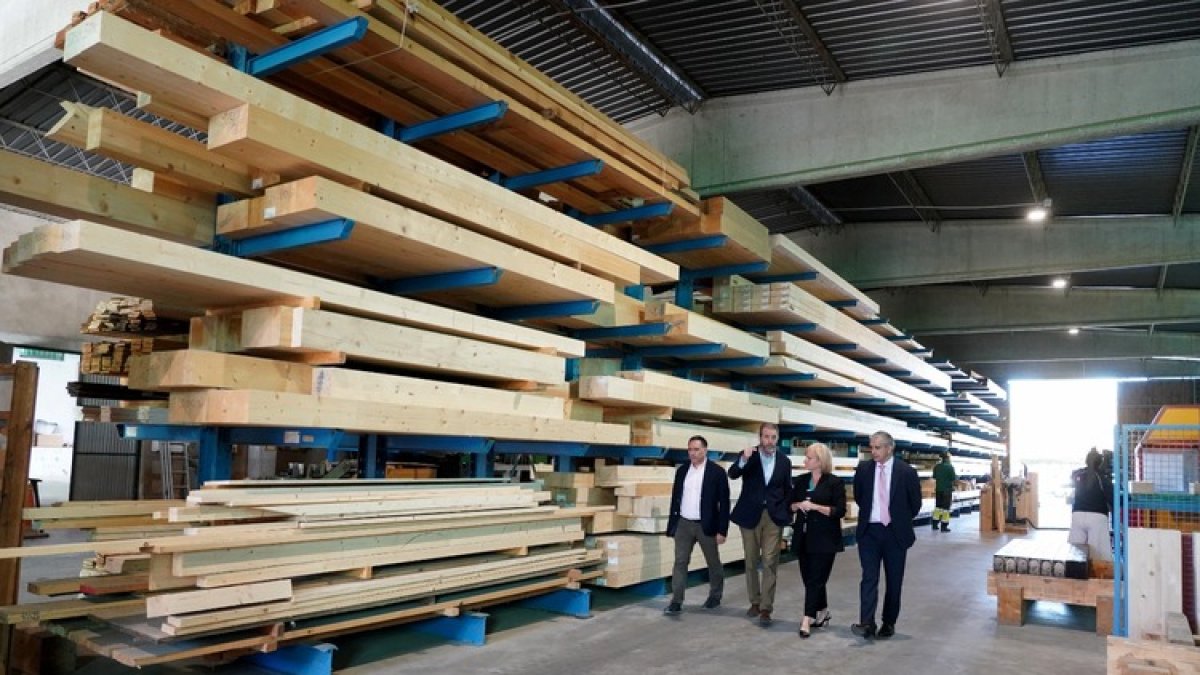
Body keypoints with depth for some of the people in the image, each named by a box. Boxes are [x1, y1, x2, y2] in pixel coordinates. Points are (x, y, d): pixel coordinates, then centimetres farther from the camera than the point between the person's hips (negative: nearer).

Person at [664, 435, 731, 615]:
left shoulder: (717, 472, -8)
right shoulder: (681, 470, 5)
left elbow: (724, 502, -8)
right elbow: (675, 498, 10)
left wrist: (722, 530, -11)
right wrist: (672, 524, 8)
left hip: (706, 525, -3)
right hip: (683, 524, 3)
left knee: (713, 563, 13)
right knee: (680, 562, -1)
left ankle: (715, 596, 31)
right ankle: (676, 602, 0)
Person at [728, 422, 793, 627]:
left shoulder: (784, 461, 3)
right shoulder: (748, 455, -3)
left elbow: (788, 490, 10)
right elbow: (732, 474, -18)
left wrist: (787, 515, 4)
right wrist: (743, 460, -36)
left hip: (774, 516, 0)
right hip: (750, 515, 0)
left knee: (770, 563, -6)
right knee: (751, 562, 10)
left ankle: (766, 608, -2)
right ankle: (755, 602, 25)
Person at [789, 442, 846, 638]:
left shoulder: (834, 482, -6)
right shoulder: (800, 480, 9)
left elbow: (840, 511, -11)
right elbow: (790, 505, 12)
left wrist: (814, 506, -18)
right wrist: (799, 505, -10)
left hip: (824, 539, -5)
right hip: (803, 537, 5)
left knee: (815, 579, -6)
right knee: (809, 578, 11)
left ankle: (807, 620, -6)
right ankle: (822, 612, 29)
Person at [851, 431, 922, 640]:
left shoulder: (906, 472, -7)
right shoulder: (863, 470, 0)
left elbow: (915, 504, 4)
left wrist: (900, 522, 10)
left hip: (895, 533, -1)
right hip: (869, 531, 1)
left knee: (894, 580, 8)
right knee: (869, 577, -8)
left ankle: (889, 623, 20)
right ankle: (867, 624, -14)